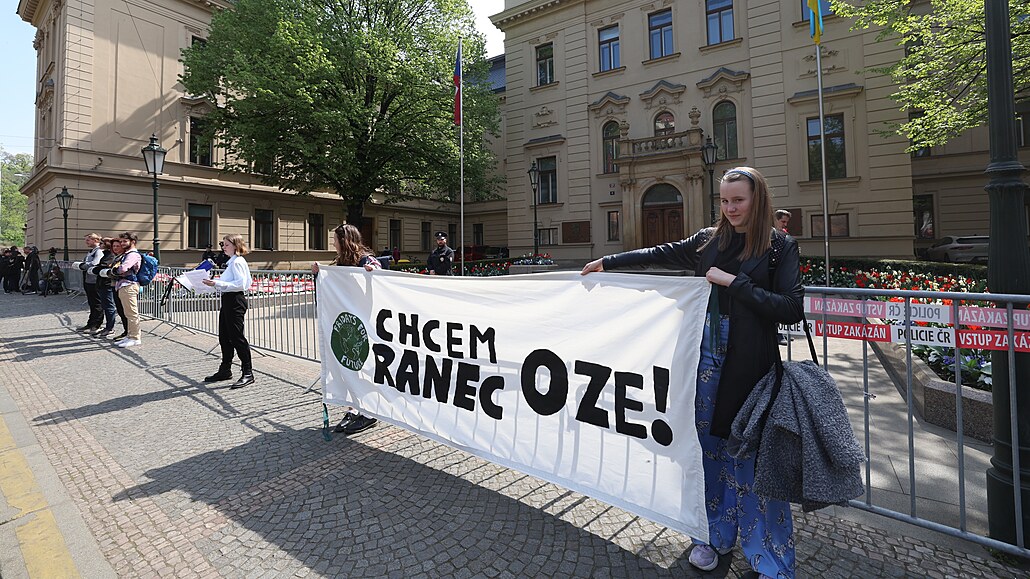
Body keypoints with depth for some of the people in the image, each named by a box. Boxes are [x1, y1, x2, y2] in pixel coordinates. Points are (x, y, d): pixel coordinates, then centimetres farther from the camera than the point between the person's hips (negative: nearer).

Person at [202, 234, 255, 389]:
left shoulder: (237, 262, -13)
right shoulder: (231, 262, 17)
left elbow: (240, 284, -23)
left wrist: (217, 283, -23)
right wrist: (214, 284, 10)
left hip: (235, 301, -10)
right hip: (227, 301, 10)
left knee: (237, 337, -8)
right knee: (224, 337, 16)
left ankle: (247, 373, -2)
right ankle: (225, 370, 28)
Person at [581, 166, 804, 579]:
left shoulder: (779, 246, -1)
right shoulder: (709, 240, 8)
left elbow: (791, 309, -9)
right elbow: (660, 255, 15)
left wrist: (734, 282, -15)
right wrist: (608, 262, 18)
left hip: (750, 363, -3)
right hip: (708, 357, 3)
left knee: (751, 454, 3)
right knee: (709, 445, 11)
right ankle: (714, 535, 31)